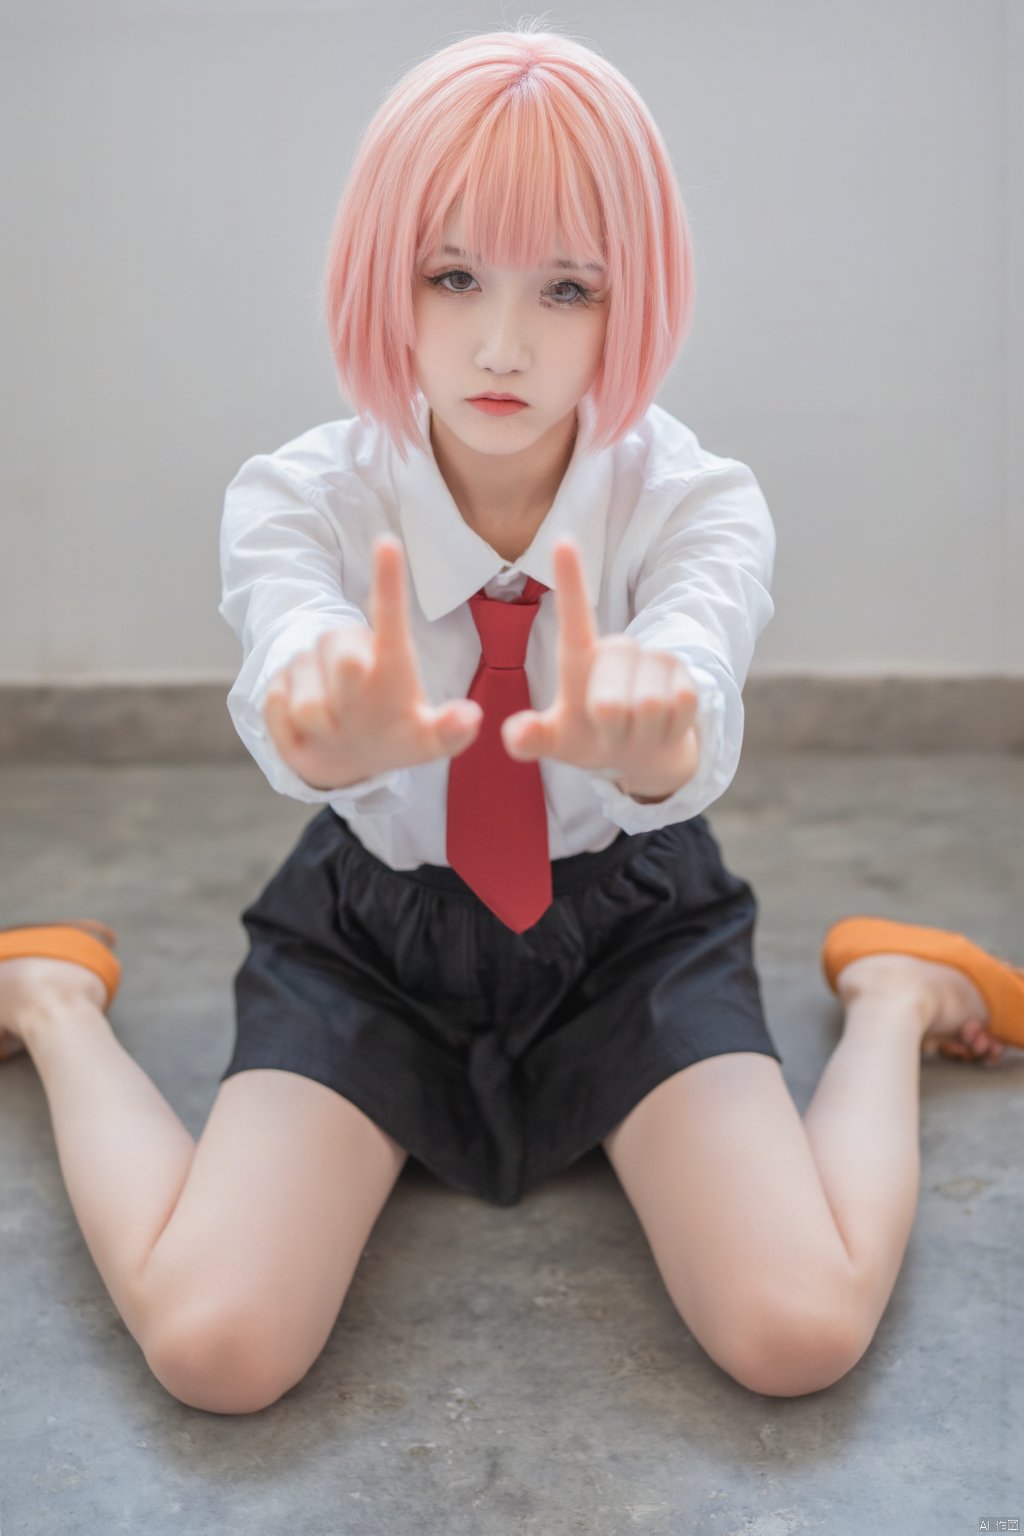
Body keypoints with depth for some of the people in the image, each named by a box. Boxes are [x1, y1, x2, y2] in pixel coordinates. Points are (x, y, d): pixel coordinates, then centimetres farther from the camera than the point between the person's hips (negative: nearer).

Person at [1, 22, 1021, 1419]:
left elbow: (698, 715, -39)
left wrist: (651, 722, -64)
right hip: (371, 930, 0)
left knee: (800, 1337, -20)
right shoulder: (297, 499, -17)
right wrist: (336, 724, -65)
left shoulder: (699, 502, -17)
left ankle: (890, 1004, 9)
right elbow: (292, 644, -40)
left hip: (628, 927, 0)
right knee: (213, 1349, -19)